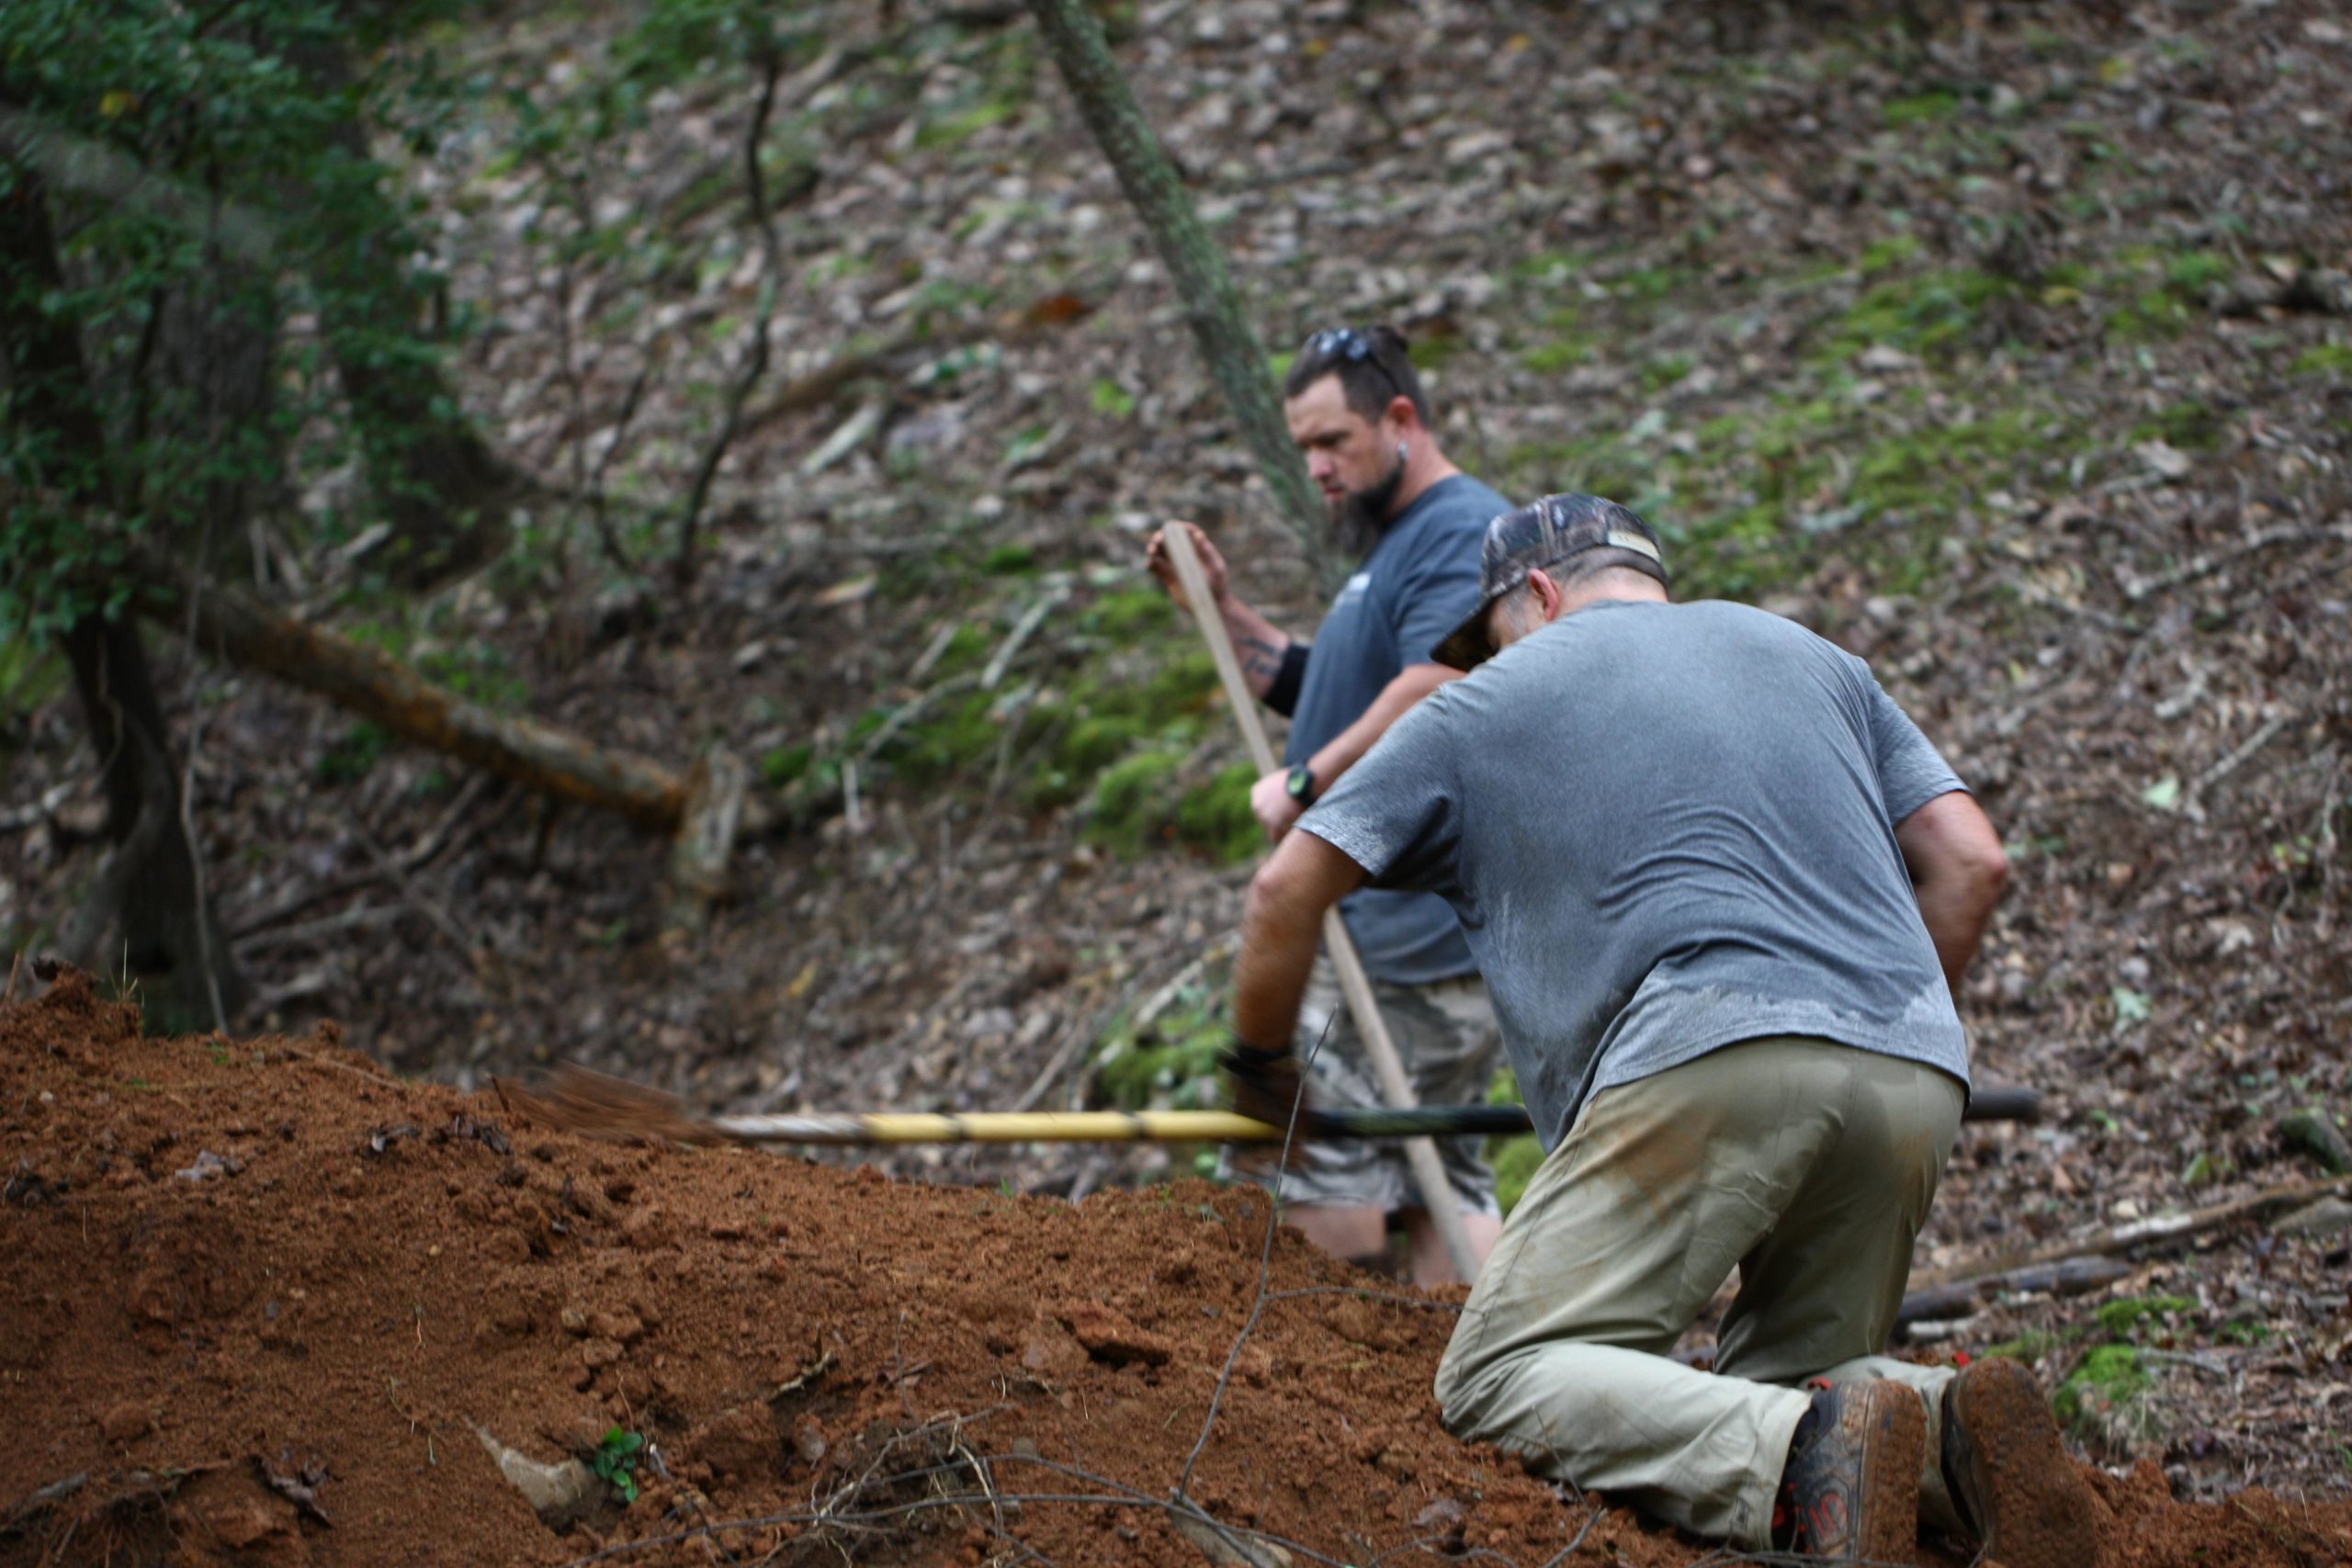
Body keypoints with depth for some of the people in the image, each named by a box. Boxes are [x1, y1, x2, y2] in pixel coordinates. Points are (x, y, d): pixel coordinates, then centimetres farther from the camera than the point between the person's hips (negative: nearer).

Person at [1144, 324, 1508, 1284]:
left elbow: (1433, 686, -28)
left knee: (1304, 1145, -9)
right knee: (1431, 1173, 9)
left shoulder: (1461, 532, -12)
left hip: (1419, 929, -11)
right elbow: (1320, 693, 30)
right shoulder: (1391, 543, 23)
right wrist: (1223, 612, 19)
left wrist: (1304, 783, -23)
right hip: (1393, 925, 11)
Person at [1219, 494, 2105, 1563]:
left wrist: (1258, 1064, 34)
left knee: (1498, 1378, -7)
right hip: (1915, 1083, 6)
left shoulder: (1495, 698, 20)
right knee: (1781, 1386, 19)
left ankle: (1810, 1459, -30)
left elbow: (1287, 889, 19)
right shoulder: (1809, 656, 31)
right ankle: (1950, 1427, -13)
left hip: (1714, 1057, -6)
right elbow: (1969, 861, 22)